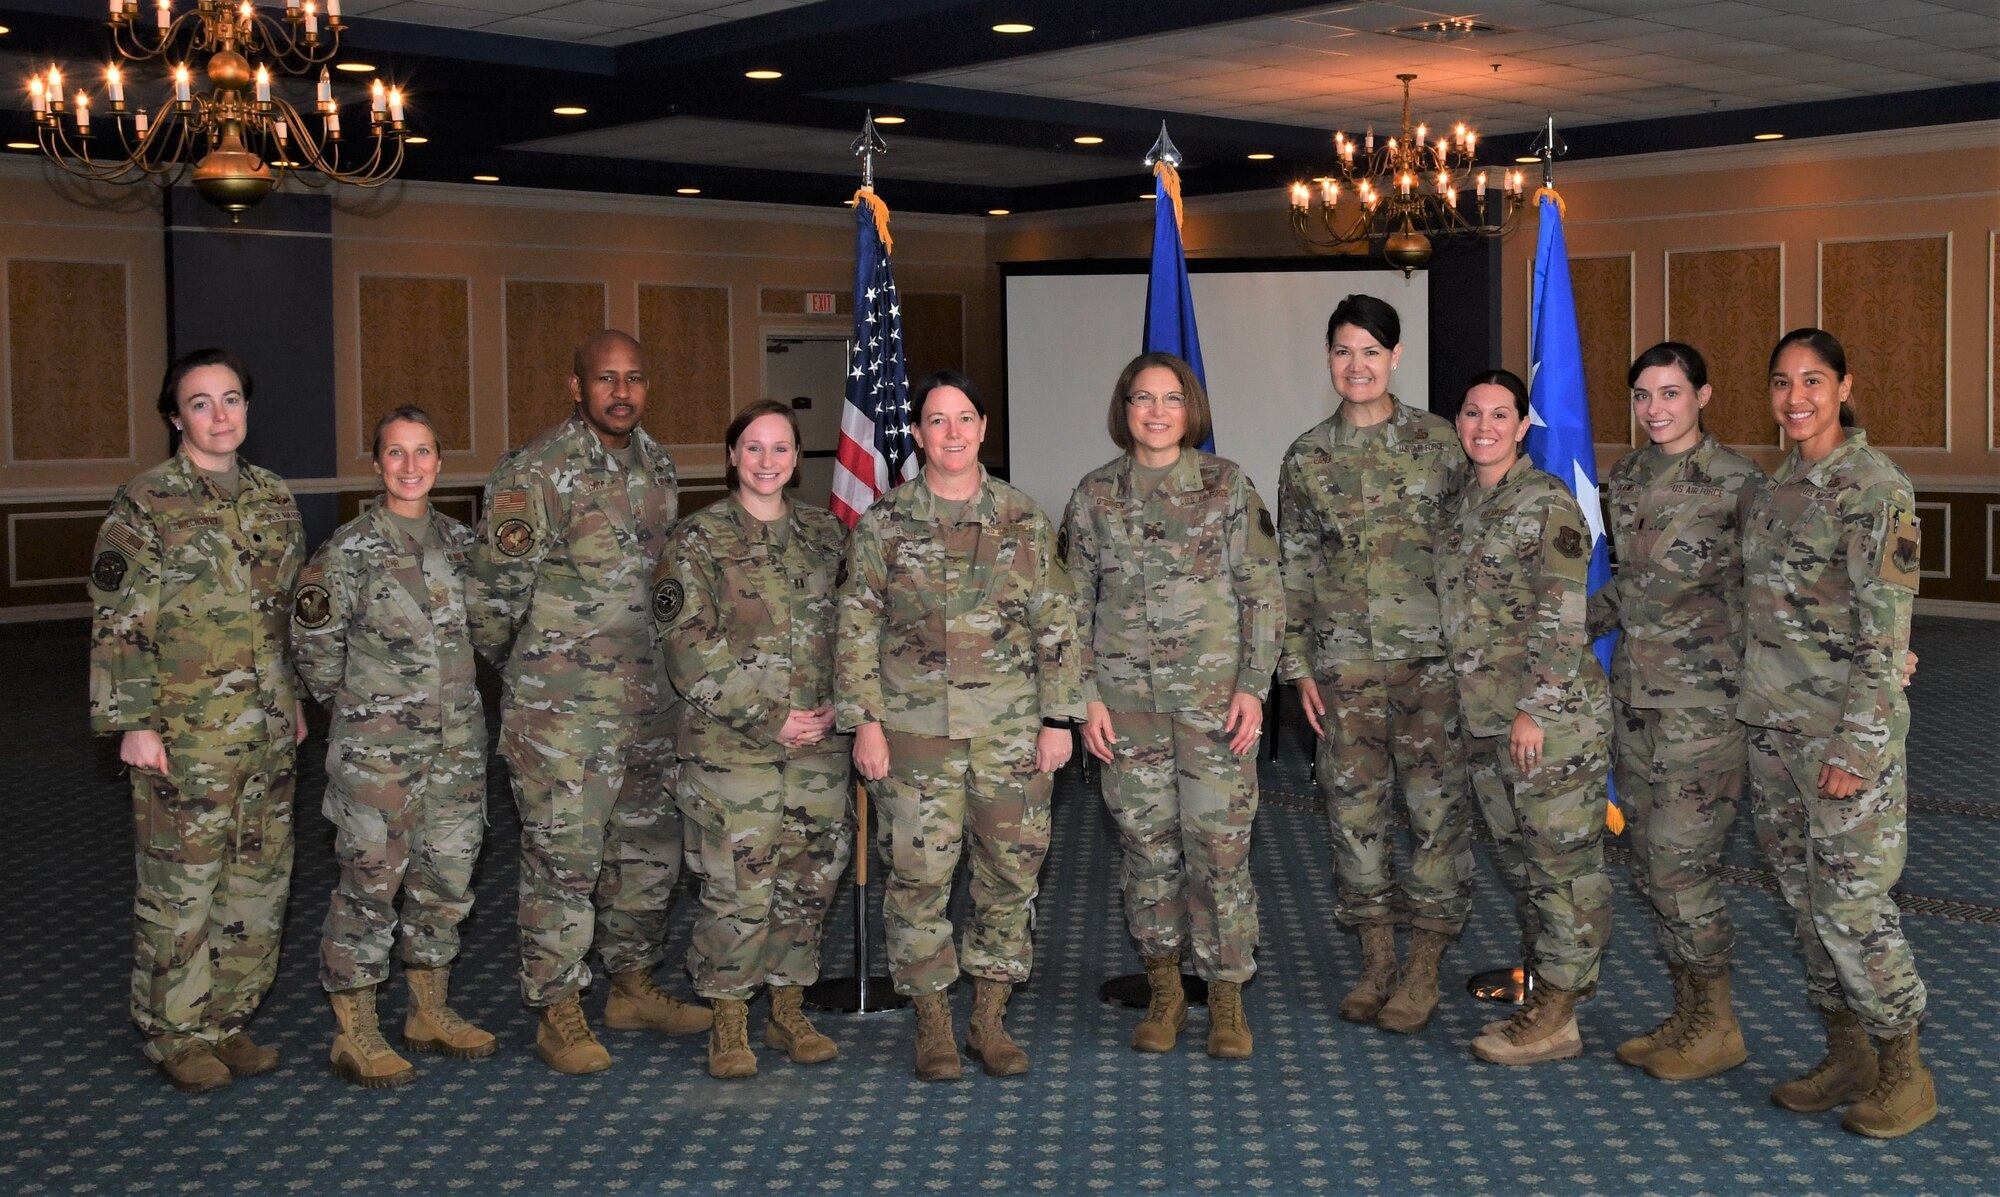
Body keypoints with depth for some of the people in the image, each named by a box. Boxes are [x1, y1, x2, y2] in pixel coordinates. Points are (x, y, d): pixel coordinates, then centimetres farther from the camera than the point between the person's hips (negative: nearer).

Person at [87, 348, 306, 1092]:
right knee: (181, 886, 1)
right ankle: (178, 1037, 14)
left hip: (268, 730, 6)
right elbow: (118, 625, -9)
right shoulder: (145, 506, -7)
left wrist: (295, 698, 19)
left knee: (262, 880, 11)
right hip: (186, 733, -6)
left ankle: (228, 1021, 24)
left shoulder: (273, 498, 11)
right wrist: (133, 721, -14)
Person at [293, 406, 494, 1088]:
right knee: (370, 883, -2)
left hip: (457, 742, 6)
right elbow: (313, 646, -4)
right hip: (377, 749, -6)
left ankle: (431, 1014, 26)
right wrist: (358, 705, 3)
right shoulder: (350, 550, -9)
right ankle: (355, 1035, 8)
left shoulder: (459, 541, 7)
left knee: (446, 878, 12)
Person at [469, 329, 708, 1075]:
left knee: (648, 846, 15)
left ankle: (633, 987, 30)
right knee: (563, 855, -1)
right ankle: (559, 1014, 11)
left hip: (643, 699, 7)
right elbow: (495, 591, -11)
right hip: (562, 709, -7)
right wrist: (522, 668, 2)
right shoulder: (537, 474, -14)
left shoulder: (656, 465, 9)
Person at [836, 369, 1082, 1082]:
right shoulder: (883, 524, 2)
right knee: (919, 874, 0)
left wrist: (1058, 717, 1)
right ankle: (932, 1025, 14)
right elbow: (857, 629, 1)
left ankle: (990, 1019, 20)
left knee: (1011, 870, 5)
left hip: (1011, 729, 2)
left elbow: (1056, 626, 6)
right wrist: (863, 720, -5)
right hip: (916, 728, -1)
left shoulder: (1024, 521, 6)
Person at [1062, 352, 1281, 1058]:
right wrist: (1087, 696, 0)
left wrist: (1253, 685, -6)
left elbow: (1263, 592, 1)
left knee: (1219, 840, -3)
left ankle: (1227, 999, 9)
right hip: (1127, 693, 2)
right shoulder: (1093, 496, 6)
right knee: (1146, 839, 5)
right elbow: (1078, 605, 8)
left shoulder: (1226, 485, 1)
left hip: (1214, 689, -2)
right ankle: (1164, 992, 20)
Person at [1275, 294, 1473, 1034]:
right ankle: (1375, 960, 18)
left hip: (1432, 653, -2)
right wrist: (1298, 666, 4)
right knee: (1354, 807, 5)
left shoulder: (1439, 442, 2)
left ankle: (1425, 967, 9)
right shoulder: (1307, 459, 7)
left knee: (1438, 805, -2)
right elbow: (1294, 570, 9)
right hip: (1345, 660, 2)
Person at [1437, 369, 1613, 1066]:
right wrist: (1469, 704, 17)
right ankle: (1546, 1001, 24)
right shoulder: (1458, 509, 14)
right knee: (1517, 858, 14)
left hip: (1552, 716, -8)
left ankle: (1554, 1016, 6)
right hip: (1484, 719, 9)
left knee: (1564, 861, -1)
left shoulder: (1548, 504, -9)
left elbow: (1561, 617, -16)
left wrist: (1533, 708, -18)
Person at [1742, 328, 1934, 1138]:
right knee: (1804, 896, 12)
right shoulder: (1776, 486, 12)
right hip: (1773, 724, 8)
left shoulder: (1874, 487, -12)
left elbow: (1886, 630, -16)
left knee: (1851, 903, -5)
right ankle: (1846, 1056, 25)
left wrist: (1855, 745, -20)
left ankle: (1906, 1072, 12)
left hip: (1846, 726, -8)